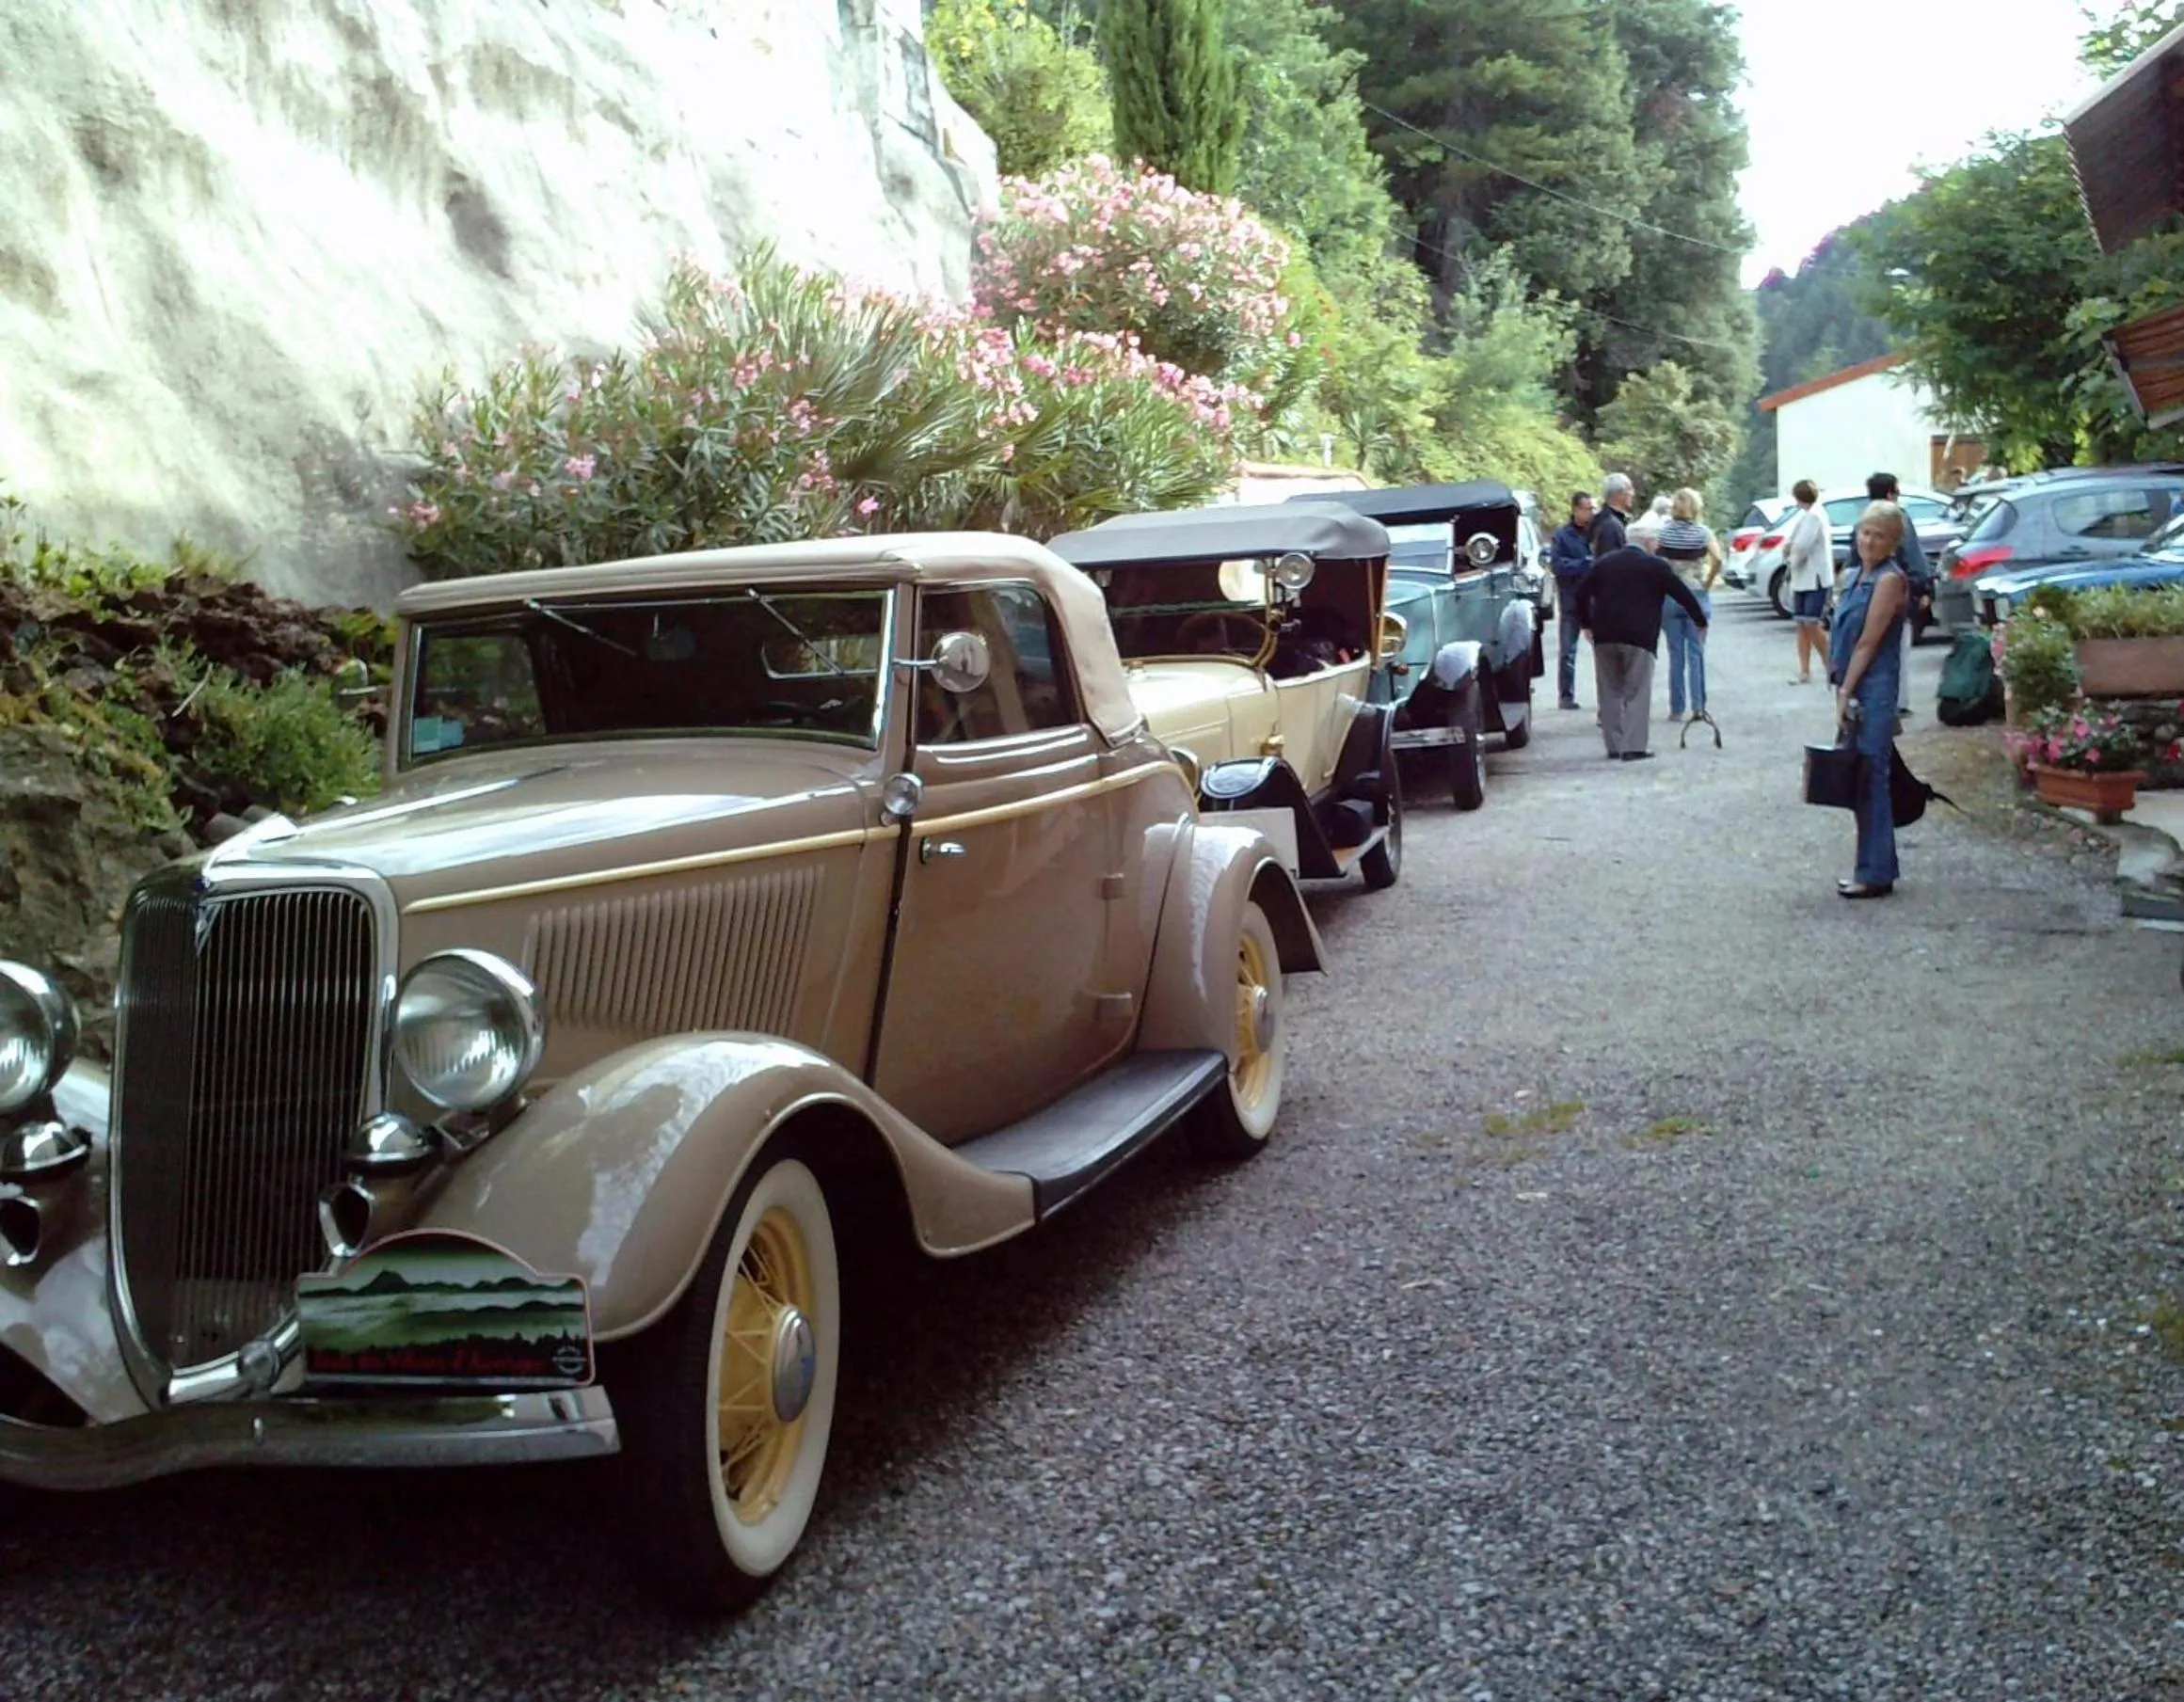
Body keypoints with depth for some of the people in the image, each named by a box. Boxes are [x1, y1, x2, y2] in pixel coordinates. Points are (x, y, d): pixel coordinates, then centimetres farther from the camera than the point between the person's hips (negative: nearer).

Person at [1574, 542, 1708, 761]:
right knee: (1636, 693, 0)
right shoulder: (1656, 566, 3)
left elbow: (1582, 594, 13)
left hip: (1604, 636, 3)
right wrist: (1700, 621, 19)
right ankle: (1633, 747, -7)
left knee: (1610, 692, 11)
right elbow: (1683, 594, 7)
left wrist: (1586, 623, 24)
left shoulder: (1602, 563, 12)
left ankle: (1614, 747, 10)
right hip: (1639, 637, -3)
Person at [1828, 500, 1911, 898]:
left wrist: (1845, 693, -15)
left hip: (1875, 690, -9)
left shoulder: (1890, 580, -12)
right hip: (1853, 687, 9)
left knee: (1871, 779, -6)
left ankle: (1876, 875, 0)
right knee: (1858, 779, 12)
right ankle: (1872, 867, 21)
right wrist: (1841, 690, 10)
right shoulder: (1852, 576, 13)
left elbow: (1868, 643, -15)